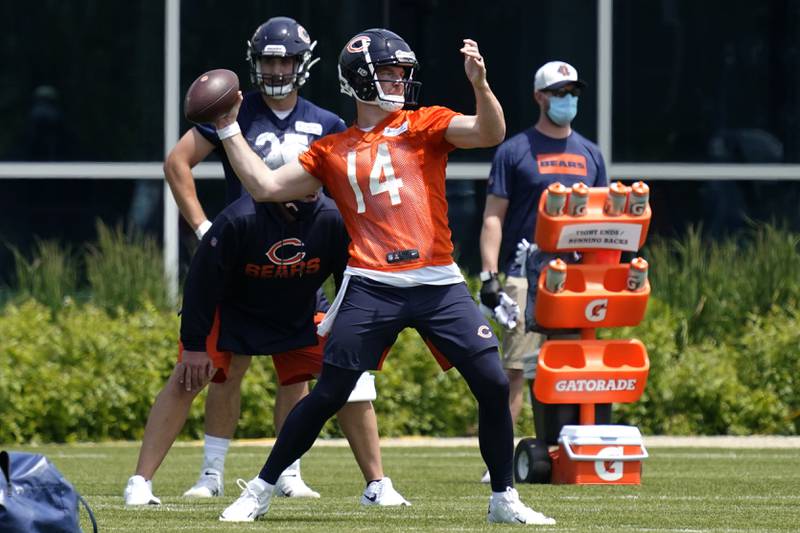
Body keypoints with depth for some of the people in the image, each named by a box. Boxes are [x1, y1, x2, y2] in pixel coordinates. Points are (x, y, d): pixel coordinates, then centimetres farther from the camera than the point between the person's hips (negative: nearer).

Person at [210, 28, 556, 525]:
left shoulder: (426, 125, 9)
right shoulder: (332, 152, 12)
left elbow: (491, 134, -6)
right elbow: (265, 185, 12)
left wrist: (479, 83, -22)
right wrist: (229, 130, 14)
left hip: (439, 284, 1)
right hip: (371, 288, 0)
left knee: (494, 385, -6)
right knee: (327, 396, -2)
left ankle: (504, 499, 10)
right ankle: (260, 491, 12)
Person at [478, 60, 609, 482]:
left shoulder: (590, 155, 17)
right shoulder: (515, 151, 3)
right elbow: (493, 217, 0)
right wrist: (489, 274, -10)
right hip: (525, 275, -5)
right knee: (515, 369, -10)